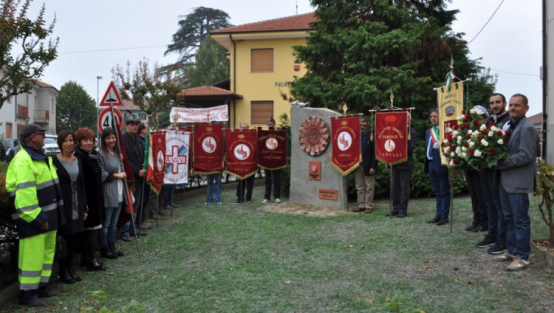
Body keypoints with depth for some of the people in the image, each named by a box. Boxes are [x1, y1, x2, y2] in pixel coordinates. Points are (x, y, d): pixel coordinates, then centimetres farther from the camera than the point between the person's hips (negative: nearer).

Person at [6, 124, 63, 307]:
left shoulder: (42, 157, 16)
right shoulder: (23, 160, -16)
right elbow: (24, 192, -23)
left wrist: (50, 214, 22)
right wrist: (35, 216, -24)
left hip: (48, 214, 10)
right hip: (33, 218, -10)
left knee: (47, 252, 16)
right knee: (32, 255, -5)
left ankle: (41, 287, 28)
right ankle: (27, 293, 6)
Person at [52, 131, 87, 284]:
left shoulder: (77, 161, 11)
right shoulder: (54, 161, -7)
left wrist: (84, 207, 11)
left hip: (76, 205, 5)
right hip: (62, 204, -5)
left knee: (73, 237, 9)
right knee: (64, 237, -1)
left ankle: (70, 268, 20)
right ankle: (63, 271, 10)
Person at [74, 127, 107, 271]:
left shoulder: (93, 155, 13)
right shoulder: (78, 157, -16)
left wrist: (100, 199, 20)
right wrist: (83, 203, -24)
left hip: (95, 199, 9)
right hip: (86, 199, -9)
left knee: (93, 228, 13)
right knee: (90, 228, -4)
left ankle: (87, 258, 23)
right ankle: (89, 260, 5)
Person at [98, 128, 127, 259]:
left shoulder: (118, 153, 14)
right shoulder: (101, 154, -11)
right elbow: (101, 174, -17)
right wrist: (116, 175, -13)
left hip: (119, 193, 8)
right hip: (108, 193, -8)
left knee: (114, 222, 14)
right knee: (106, 223, 1)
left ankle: (112, 247, 23)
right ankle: (104, 249, 10)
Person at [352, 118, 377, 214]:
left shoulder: (371, 137, -6)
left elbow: (375, 153, -9)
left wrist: (373, 166, -14)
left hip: (368, 166, -5)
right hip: (357, 166, 5)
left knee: (369, 187, 1)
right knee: (359, 187, 10)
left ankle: (369, 206, 8)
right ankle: (361, 205, 19)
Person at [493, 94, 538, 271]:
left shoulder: (527, 128, -13)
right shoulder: (509, 125, 14)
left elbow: (526, 156, -20)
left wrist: (501, 163, -16)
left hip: (518, 182, -9)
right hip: (506, 180, 9)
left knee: (520, 220, -1)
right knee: (509, 218, 15)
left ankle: (522, 256, 7)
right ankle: (511, 251, 26)